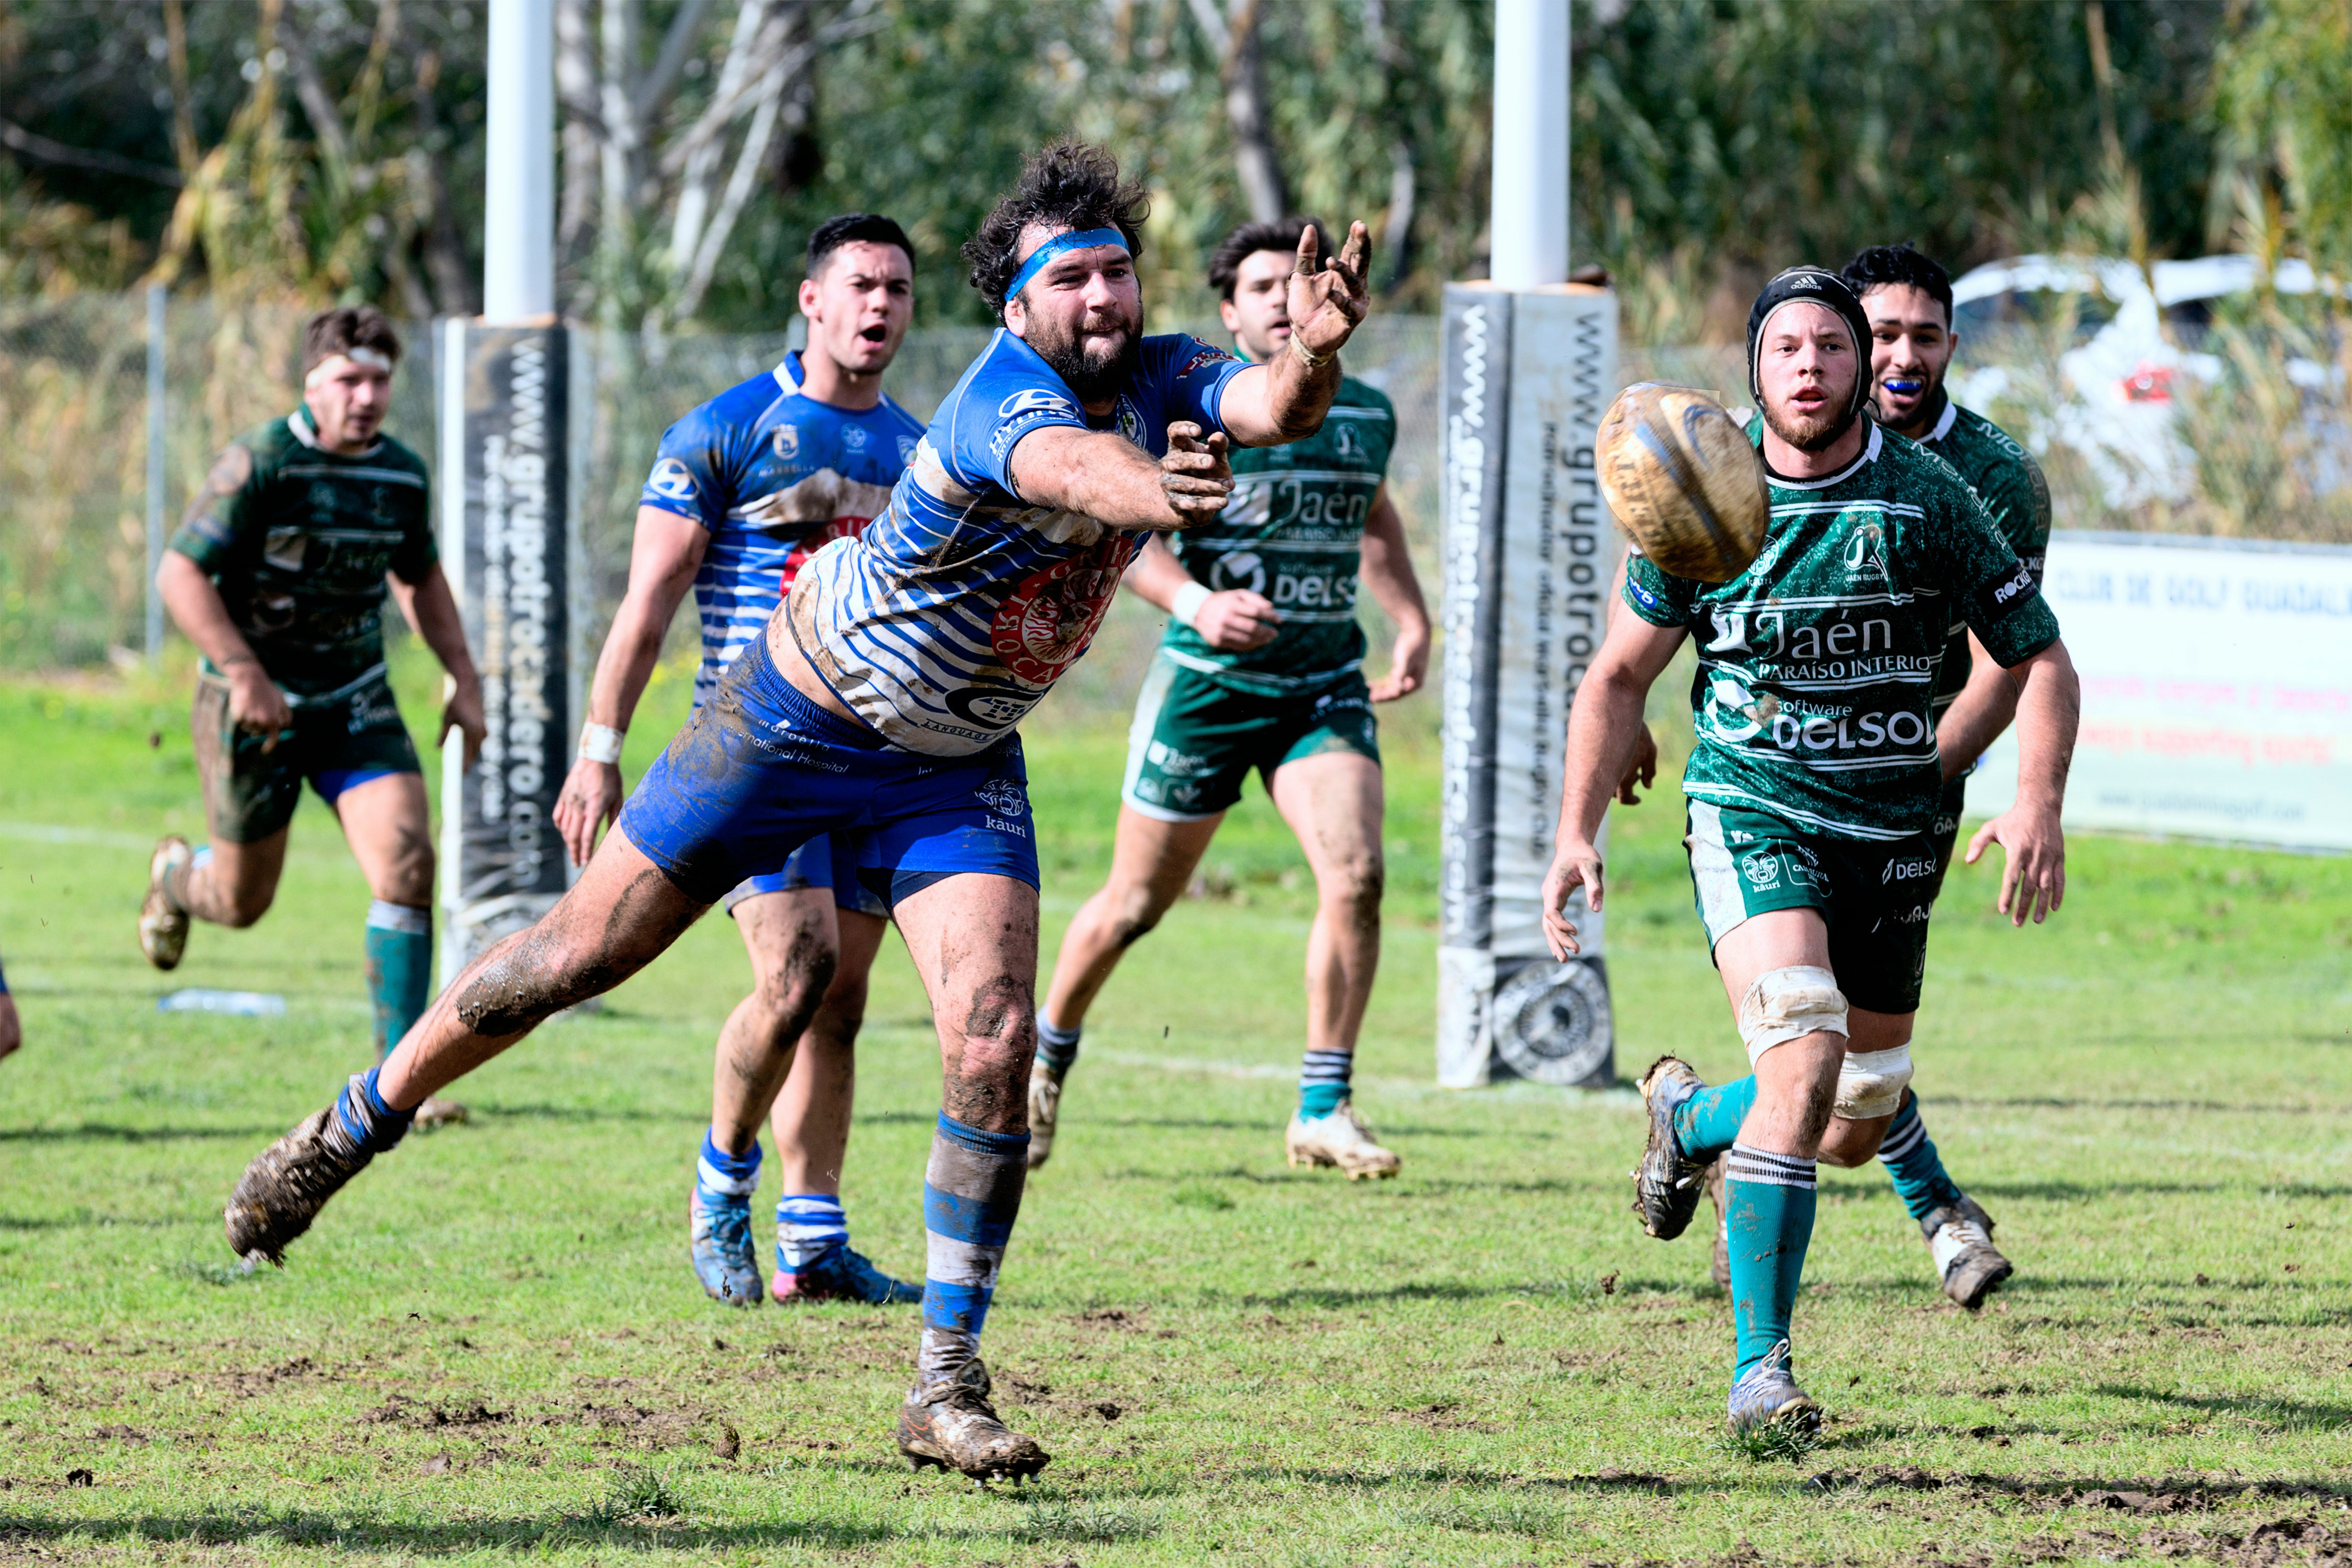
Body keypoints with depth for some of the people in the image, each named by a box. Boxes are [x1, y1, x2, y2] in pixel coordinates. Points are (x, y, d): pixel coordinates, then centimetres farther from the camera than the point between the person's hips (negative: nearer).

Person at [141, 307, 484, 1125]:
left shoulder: (404, 475, 1)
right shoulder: (257, 465, -17)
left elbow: (421, 579, 19)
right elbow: (180, 574, -18)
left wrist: (464, 680, 10)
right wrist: (245, 673, -26)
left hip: (356, 703, 4)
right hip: (256, 707, -4)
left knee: (407, 865, -16)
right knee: (243, 901, 8)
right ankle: (176, 875, 48)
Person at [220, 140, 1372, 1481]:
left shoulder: (1162, 381, -8)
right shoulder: (1003, 401, -28)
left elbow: (1275, 410, -28)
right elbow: (1063, 467, -51)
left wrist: (1316, 355, -52)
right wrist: (1157, 496, -74)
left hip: (957, 768, 4)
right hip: (801, 717, -4)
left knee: (994, 1042, -13)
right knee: (584, 952, 5)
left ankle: (948, 1384, -6)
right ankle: (351, 1131, 28)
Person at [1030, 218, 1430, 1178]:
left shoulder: (1368, 414, 7)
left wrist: (1413, 620, 15)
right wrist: (1194, 603, -30)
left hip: (1326, 688, 3)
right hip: (1207, 685, -3)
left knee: (1355, 875, -18)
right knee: (1136, 902, 7)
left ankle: (1323, 1111, -10)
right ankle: (1047, 1058, 34)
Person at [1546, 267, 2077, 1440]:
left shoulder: (1928, 498, -7)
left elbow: (2039, 659, 0)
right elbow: (1619, 677, 7)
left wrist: (2036, 804, -16)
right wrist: (1576, 835, -3)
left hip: (1890, 832, 3)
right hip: (1751, 815, -3)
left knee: (1855, 1130, 10)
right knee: (1805, 1052, -26)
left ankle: (1690, 1116, 44)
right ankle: (1760, 1366, -22)